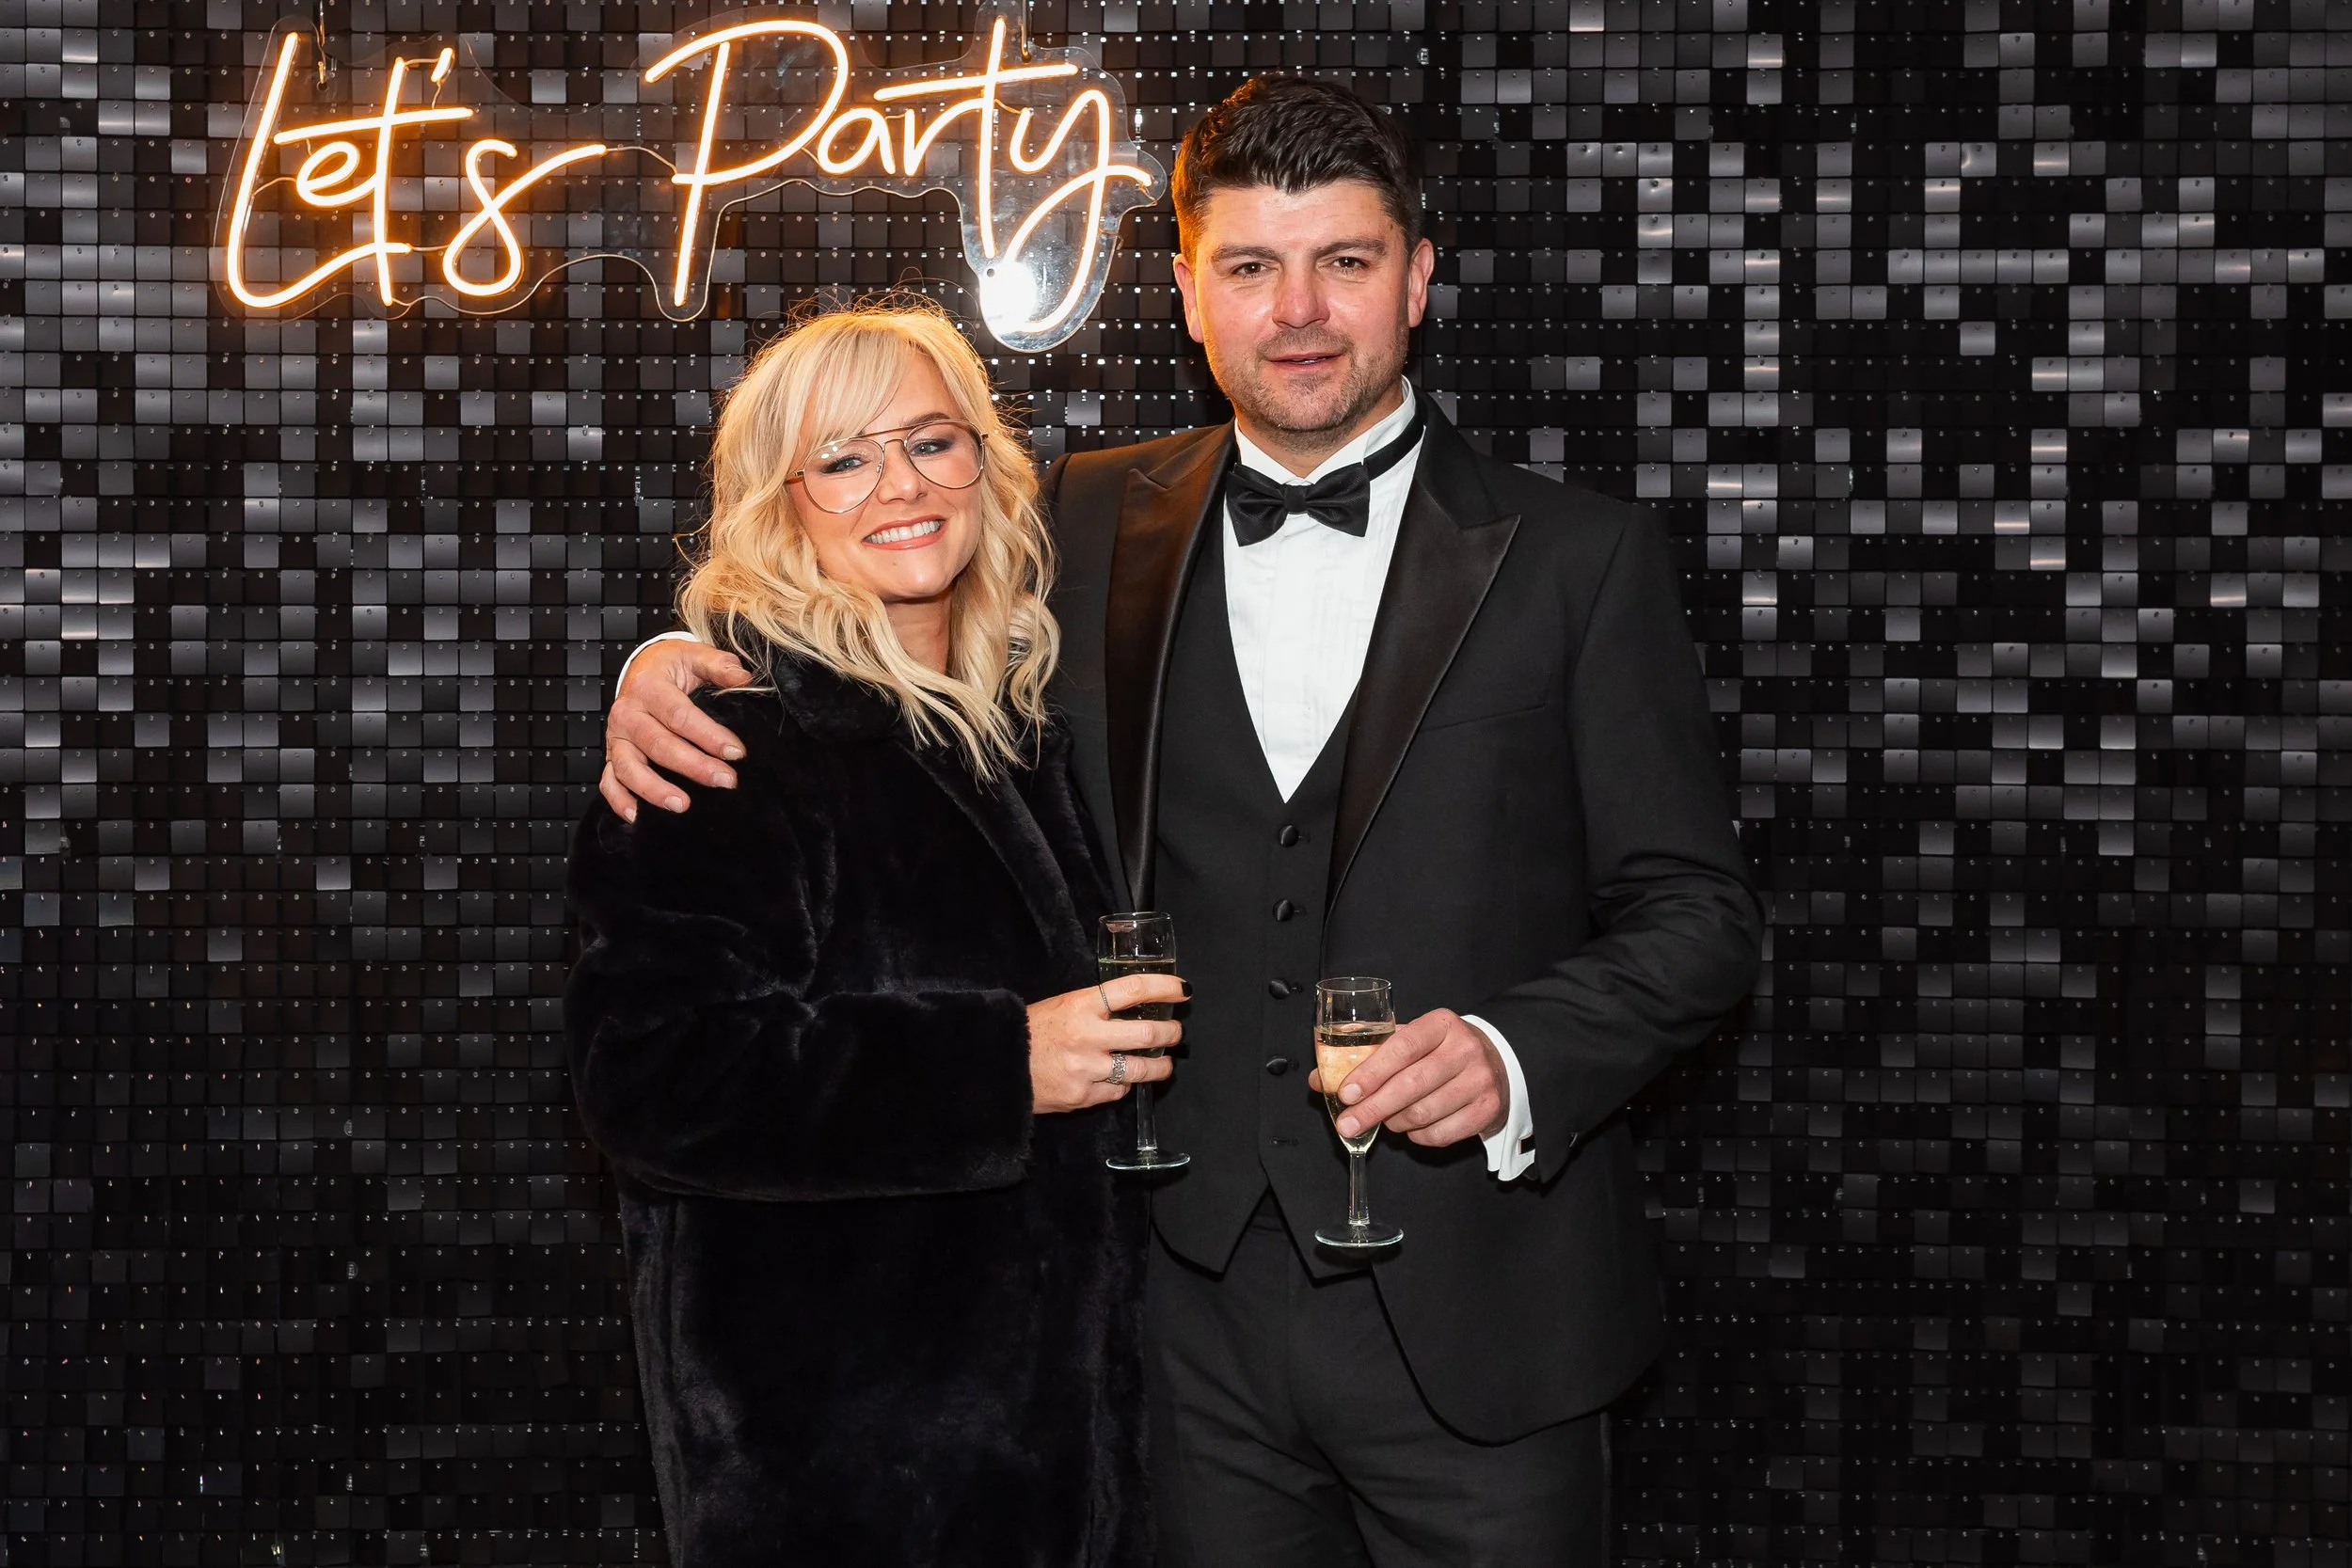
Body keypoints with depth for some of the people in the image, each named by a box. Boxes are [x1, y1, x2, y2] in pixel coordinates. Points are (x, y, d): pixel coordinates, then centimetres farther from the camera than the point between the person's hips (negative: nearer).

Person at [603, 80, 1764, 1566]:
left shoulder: (1581, 557, -1)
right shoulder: (1096, 524, 7)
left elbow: (1699, 908, -1)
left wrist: (1516, 1055, -19)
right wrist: (682, 661, -2)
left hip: (1470, 1320, -2)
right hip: (1197, 1297, 2)